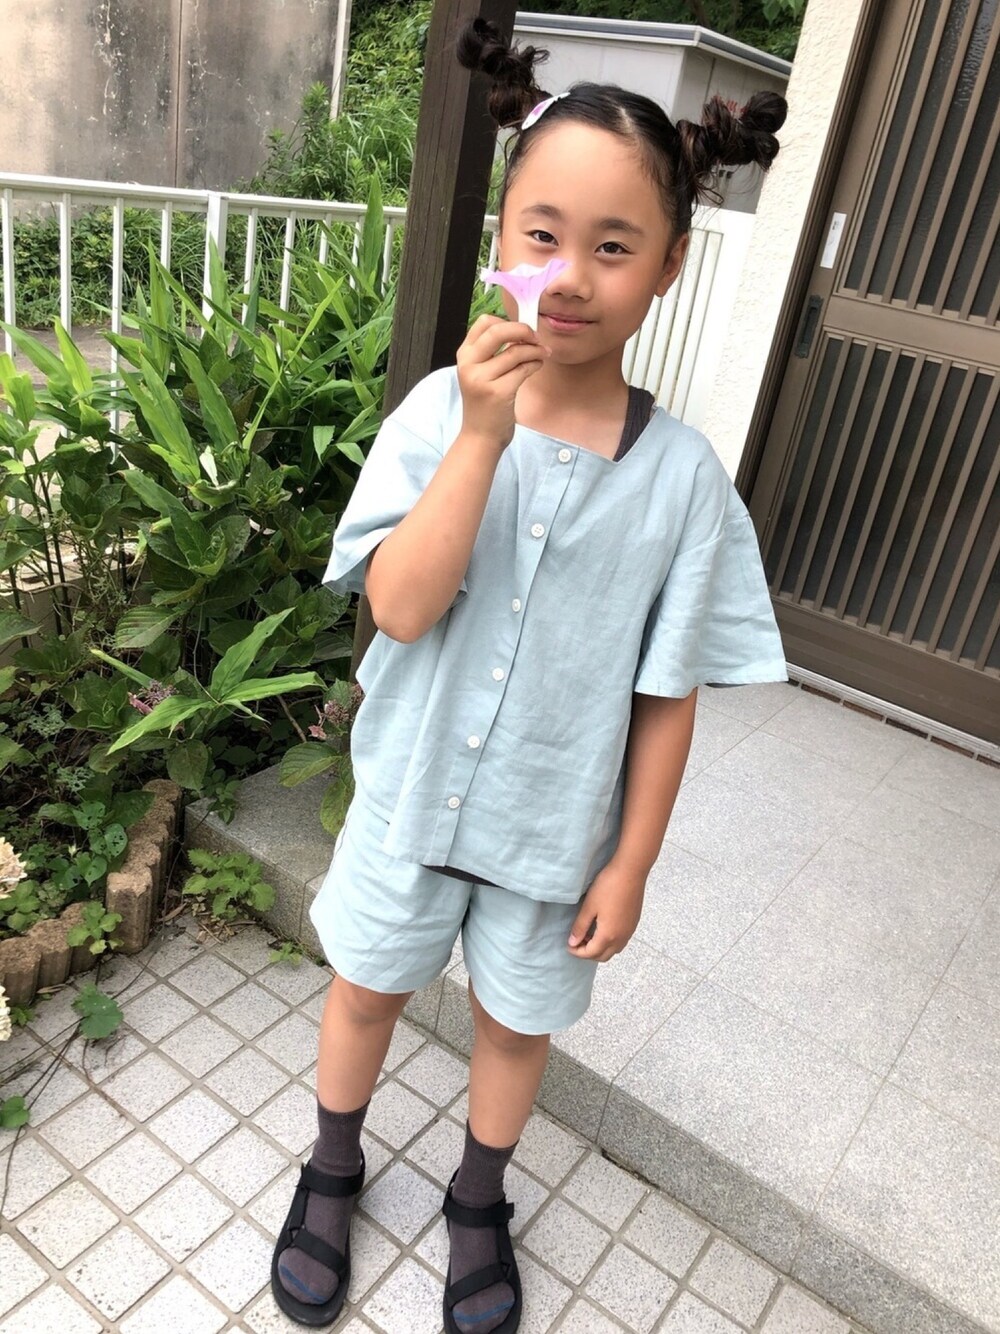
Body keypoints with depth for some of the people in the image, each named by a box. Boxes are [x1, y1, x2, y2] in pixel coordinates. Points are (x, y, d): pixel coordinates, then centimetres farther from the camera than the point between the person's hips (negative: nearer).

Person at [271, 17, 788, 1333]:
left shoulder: (682, 474, -15)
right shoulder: (441, 409, -16)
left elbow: (669, 693, -9)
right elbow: (401, 607, -23)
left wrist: (631, 861, -5)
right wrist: (484, 435, -32)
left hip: (559, 824, 0)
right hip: (413, 791, 1)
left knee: (518, 1020, 22)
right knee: (366, 986, 21)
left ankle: (478, 1202, 53)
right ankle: (334, 1171, 53)